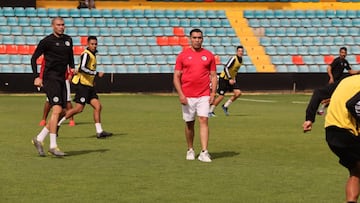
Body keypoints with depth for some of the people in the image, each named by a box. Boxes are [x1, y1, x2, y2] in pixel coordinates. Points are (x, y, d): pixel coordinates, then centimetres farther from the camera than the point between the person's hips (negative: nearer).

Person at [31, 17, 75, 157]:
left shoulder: (68, 40, 12)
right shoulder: (47, 41, -6)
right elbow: (34, 58, -1)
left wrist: (72, 67, 10)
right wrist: (36, 77, -8)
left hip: (61, 79, 7)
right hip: (50, 78, -7)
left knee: (62, 112, 5)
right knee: (57, 109, -18)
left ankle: (39, 139, 15)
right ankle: (53, 146, -16)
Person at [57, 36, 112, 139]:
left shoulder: (92, 54, 19)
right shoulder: (86, 54, -11)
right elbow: (82, 68, -23)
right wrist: (97, 73, -22)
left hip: (89, 86, 9)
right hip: (82, 84, -9)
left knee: (98, 106, -2)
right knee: (79, 109, -11)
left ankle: (99, 131, -2)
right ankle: (57, 123, 1)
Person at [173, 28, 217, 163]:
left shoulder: (208, 55, 6)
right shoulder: (183, 55, 3)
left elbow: (213, 76, 9)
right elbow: (176, 77, 2)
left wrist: (213, 93, -2)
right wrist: (180, 94, -8)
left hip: (204, 96, 0)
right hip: (187, 96, 0)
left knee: (203, 121, -11)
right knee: (189, 123, 8)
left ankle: (204, 152, -15)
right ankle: (190, 150, 23)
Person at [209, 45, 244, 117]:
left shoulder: (241, 60, 5)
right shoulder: (233, 59, -21)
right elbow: (226, 68, -28)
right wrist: (230, 79, -31)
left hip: (231, 79, 8)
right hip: (224, 78, -8)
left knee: (238, 93, -9)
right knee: (221, 96, -8)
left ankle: (225, 106, 7)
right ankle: (210, 111, 8)